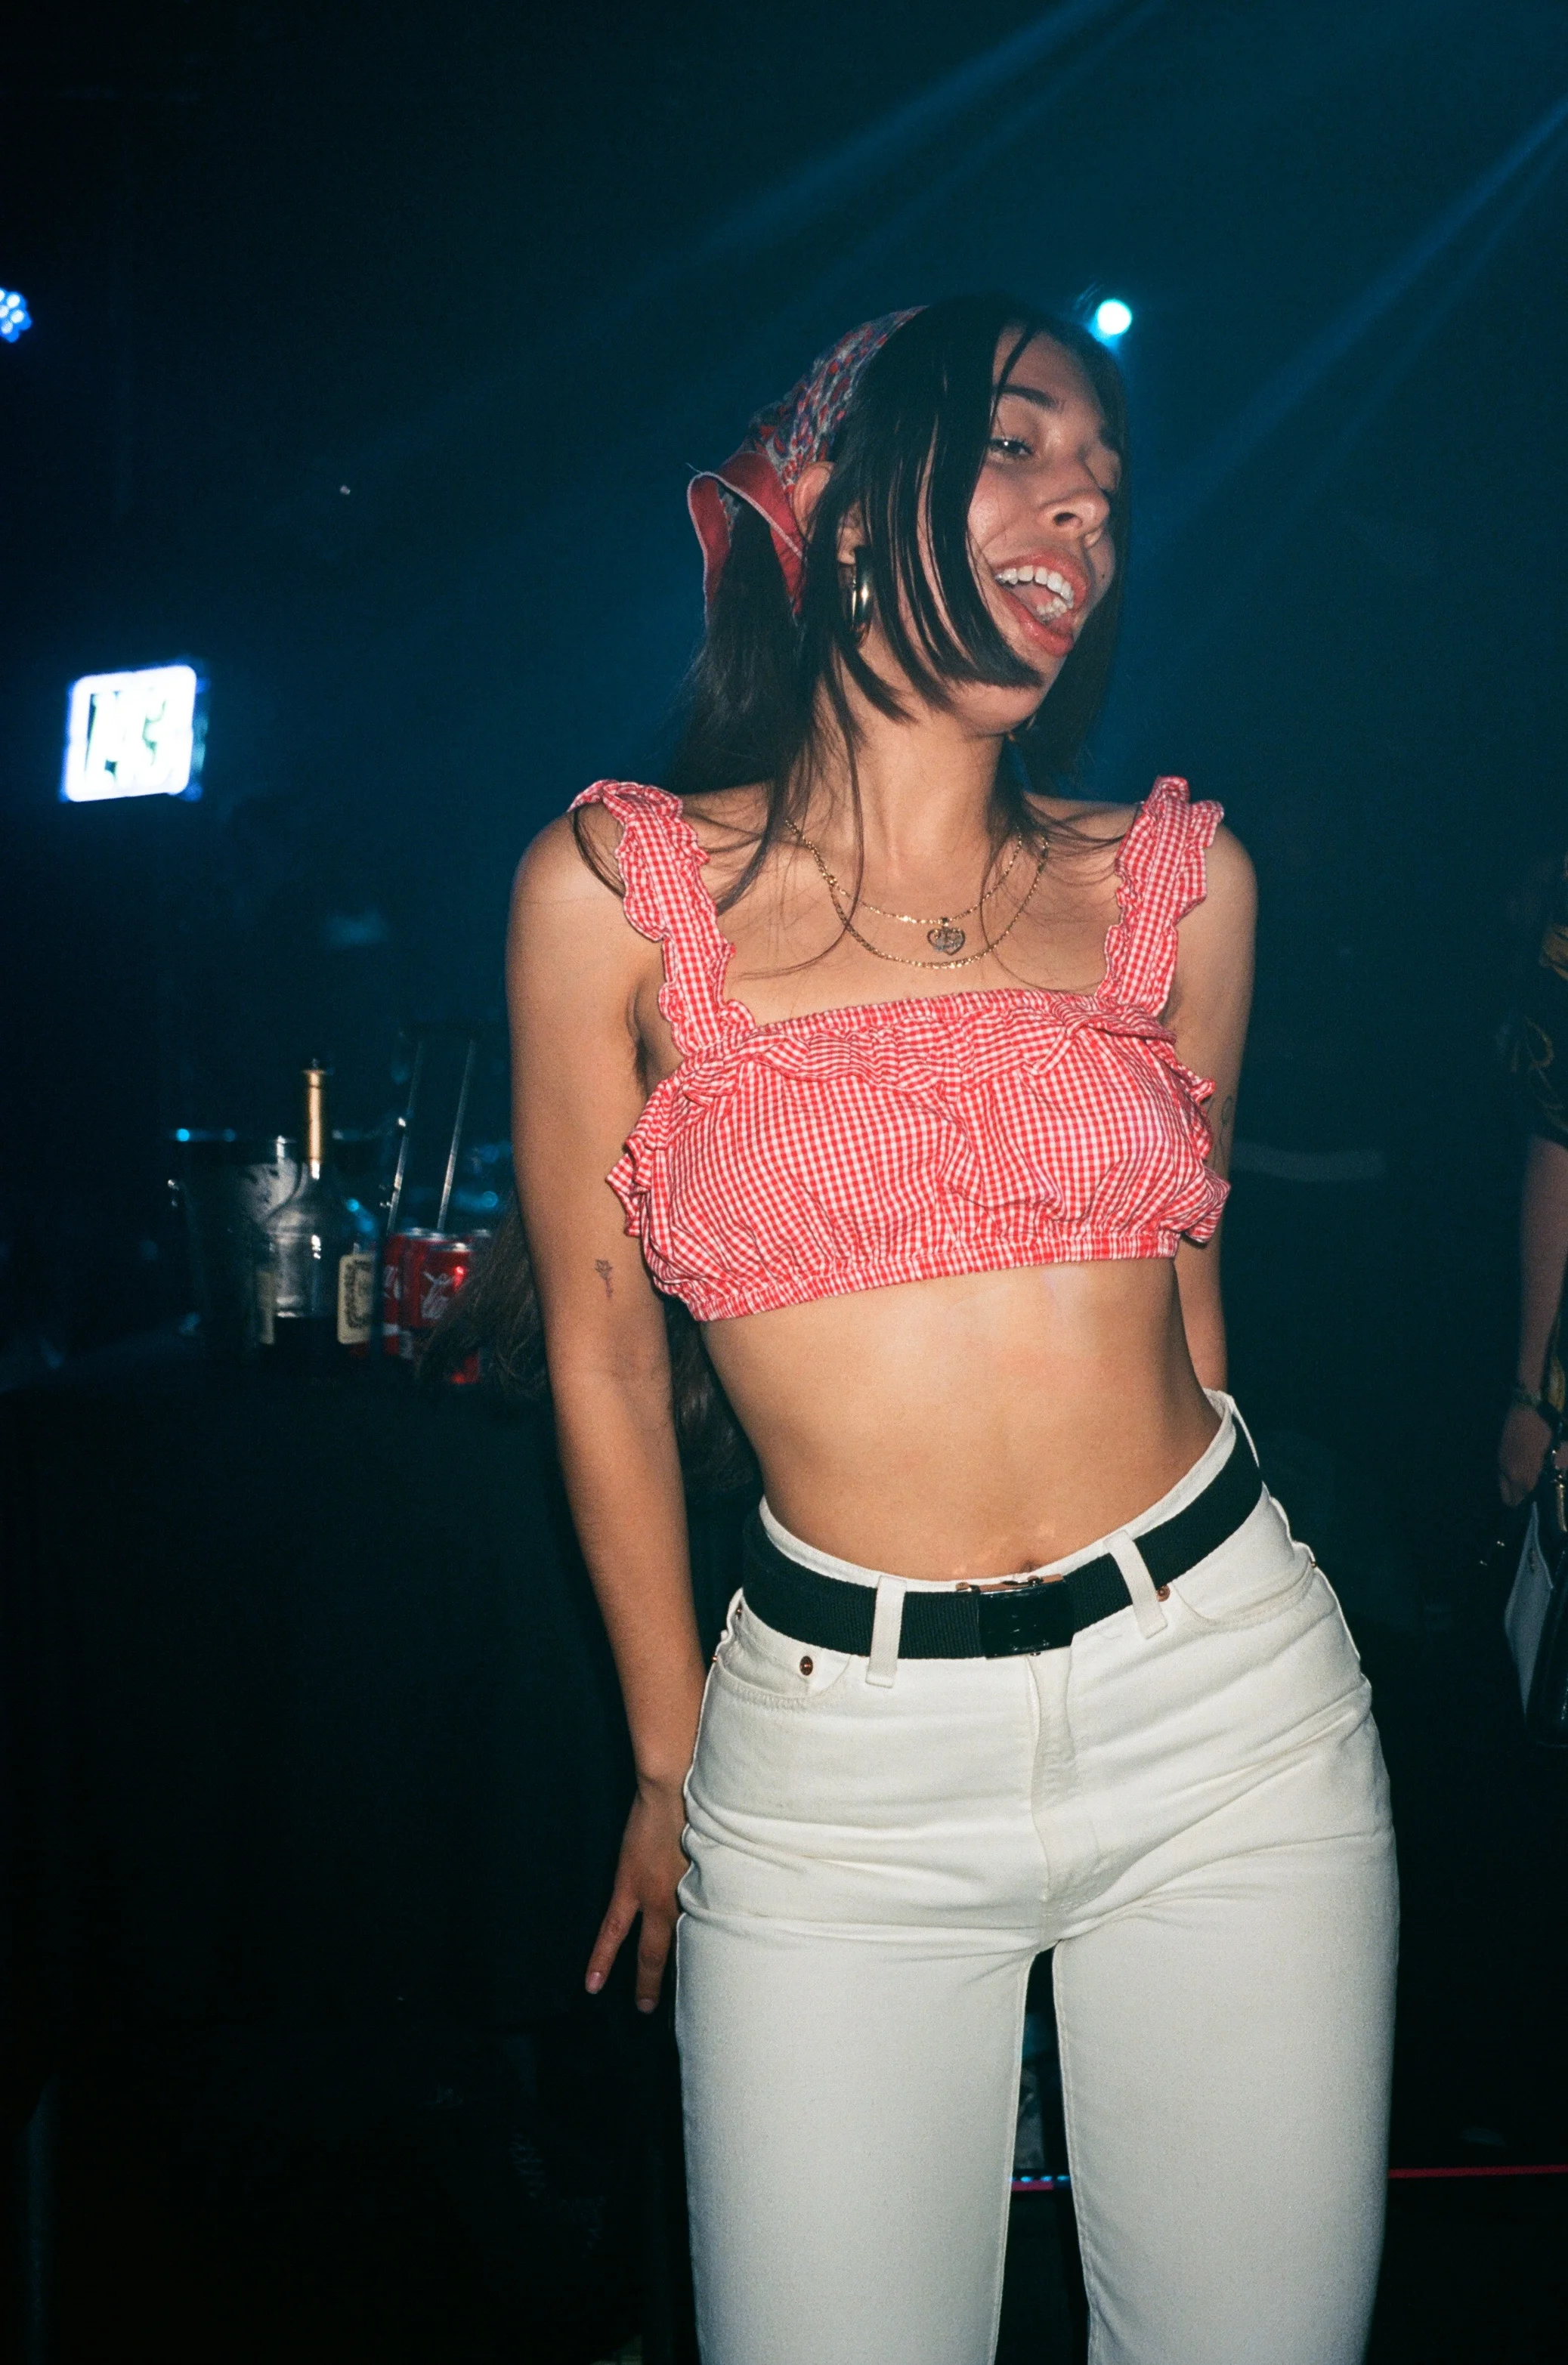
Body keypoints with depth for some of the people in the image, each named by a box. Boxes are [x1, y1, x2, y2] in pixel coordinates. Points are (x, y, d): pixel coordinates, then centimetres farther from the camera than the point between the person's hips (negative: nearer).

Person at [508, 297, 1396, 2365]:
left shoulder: (1175, 878, 3)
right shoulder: (621, 885, -4)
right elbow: (603, 1354, 4)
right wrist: (671, 1763, 10)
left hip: (1227, 1701, 3)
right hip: (840, 1749, -2)